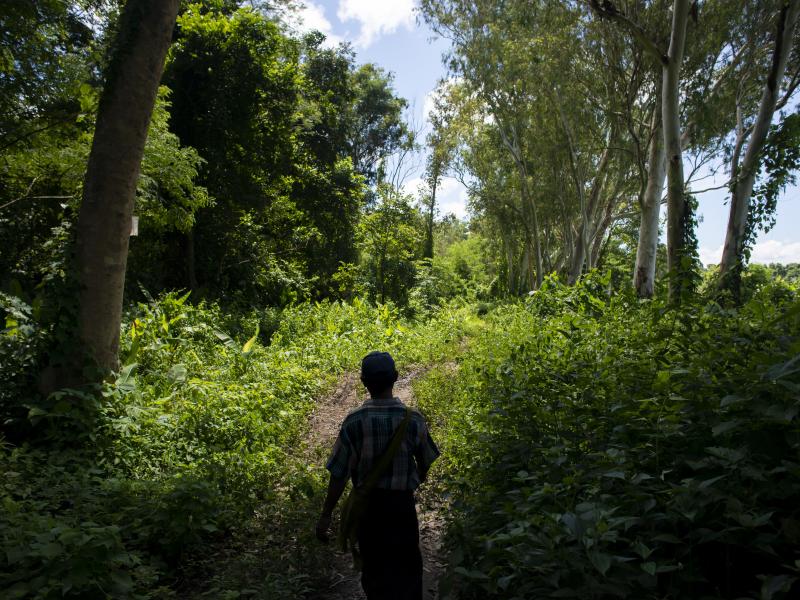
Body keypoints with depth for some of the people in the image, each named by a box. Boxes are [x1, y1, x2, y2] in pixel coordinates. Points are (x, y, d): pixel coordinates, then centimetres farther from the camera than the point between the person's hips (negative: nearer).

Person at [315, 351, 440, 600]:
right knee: (406, 570, 19)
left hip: (366, 505, 0)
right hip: (401, 504, 0)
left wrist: (326, 514, -3)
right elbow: (425, 464, 2)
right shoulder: (414, 420, -14)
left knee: (373, 569, 22)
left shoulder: (354, 421, -17)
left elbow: (339, 474, -14)